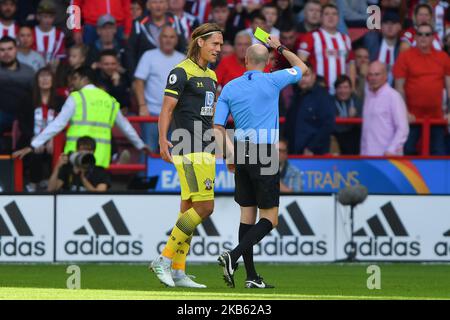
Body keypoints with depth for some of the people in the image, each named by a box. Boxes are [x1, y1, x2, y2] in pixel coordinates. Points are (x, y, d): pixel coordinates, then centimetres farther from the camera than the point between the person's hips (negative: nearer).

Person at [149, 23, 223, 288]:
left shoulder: (211, 76, 19)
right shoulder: (182, 72, -8)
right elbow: (167, 110, -14)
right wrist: (163, 140, -27)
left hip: (205, 152, 9)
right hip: (188, 150, -9)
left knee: (189, 211, 7)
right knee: (205, 206, -15)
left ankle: (178, 272, 9)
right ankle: (164, 260, -10)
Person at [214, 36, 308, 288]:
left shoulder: (230, 88, 5)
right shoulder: (272, 81, -4)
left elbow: (218, 127, 3)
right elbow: (302, 68, 14)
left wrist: (229, 156, 11)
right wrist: (280, 48, 24)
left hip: (241, 153, 5)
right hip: (264, 155, -5)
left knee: (248, 214, 9)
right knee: (270, 218, -2)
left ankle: (252, 277, 7)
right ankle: (233, 256, -20)